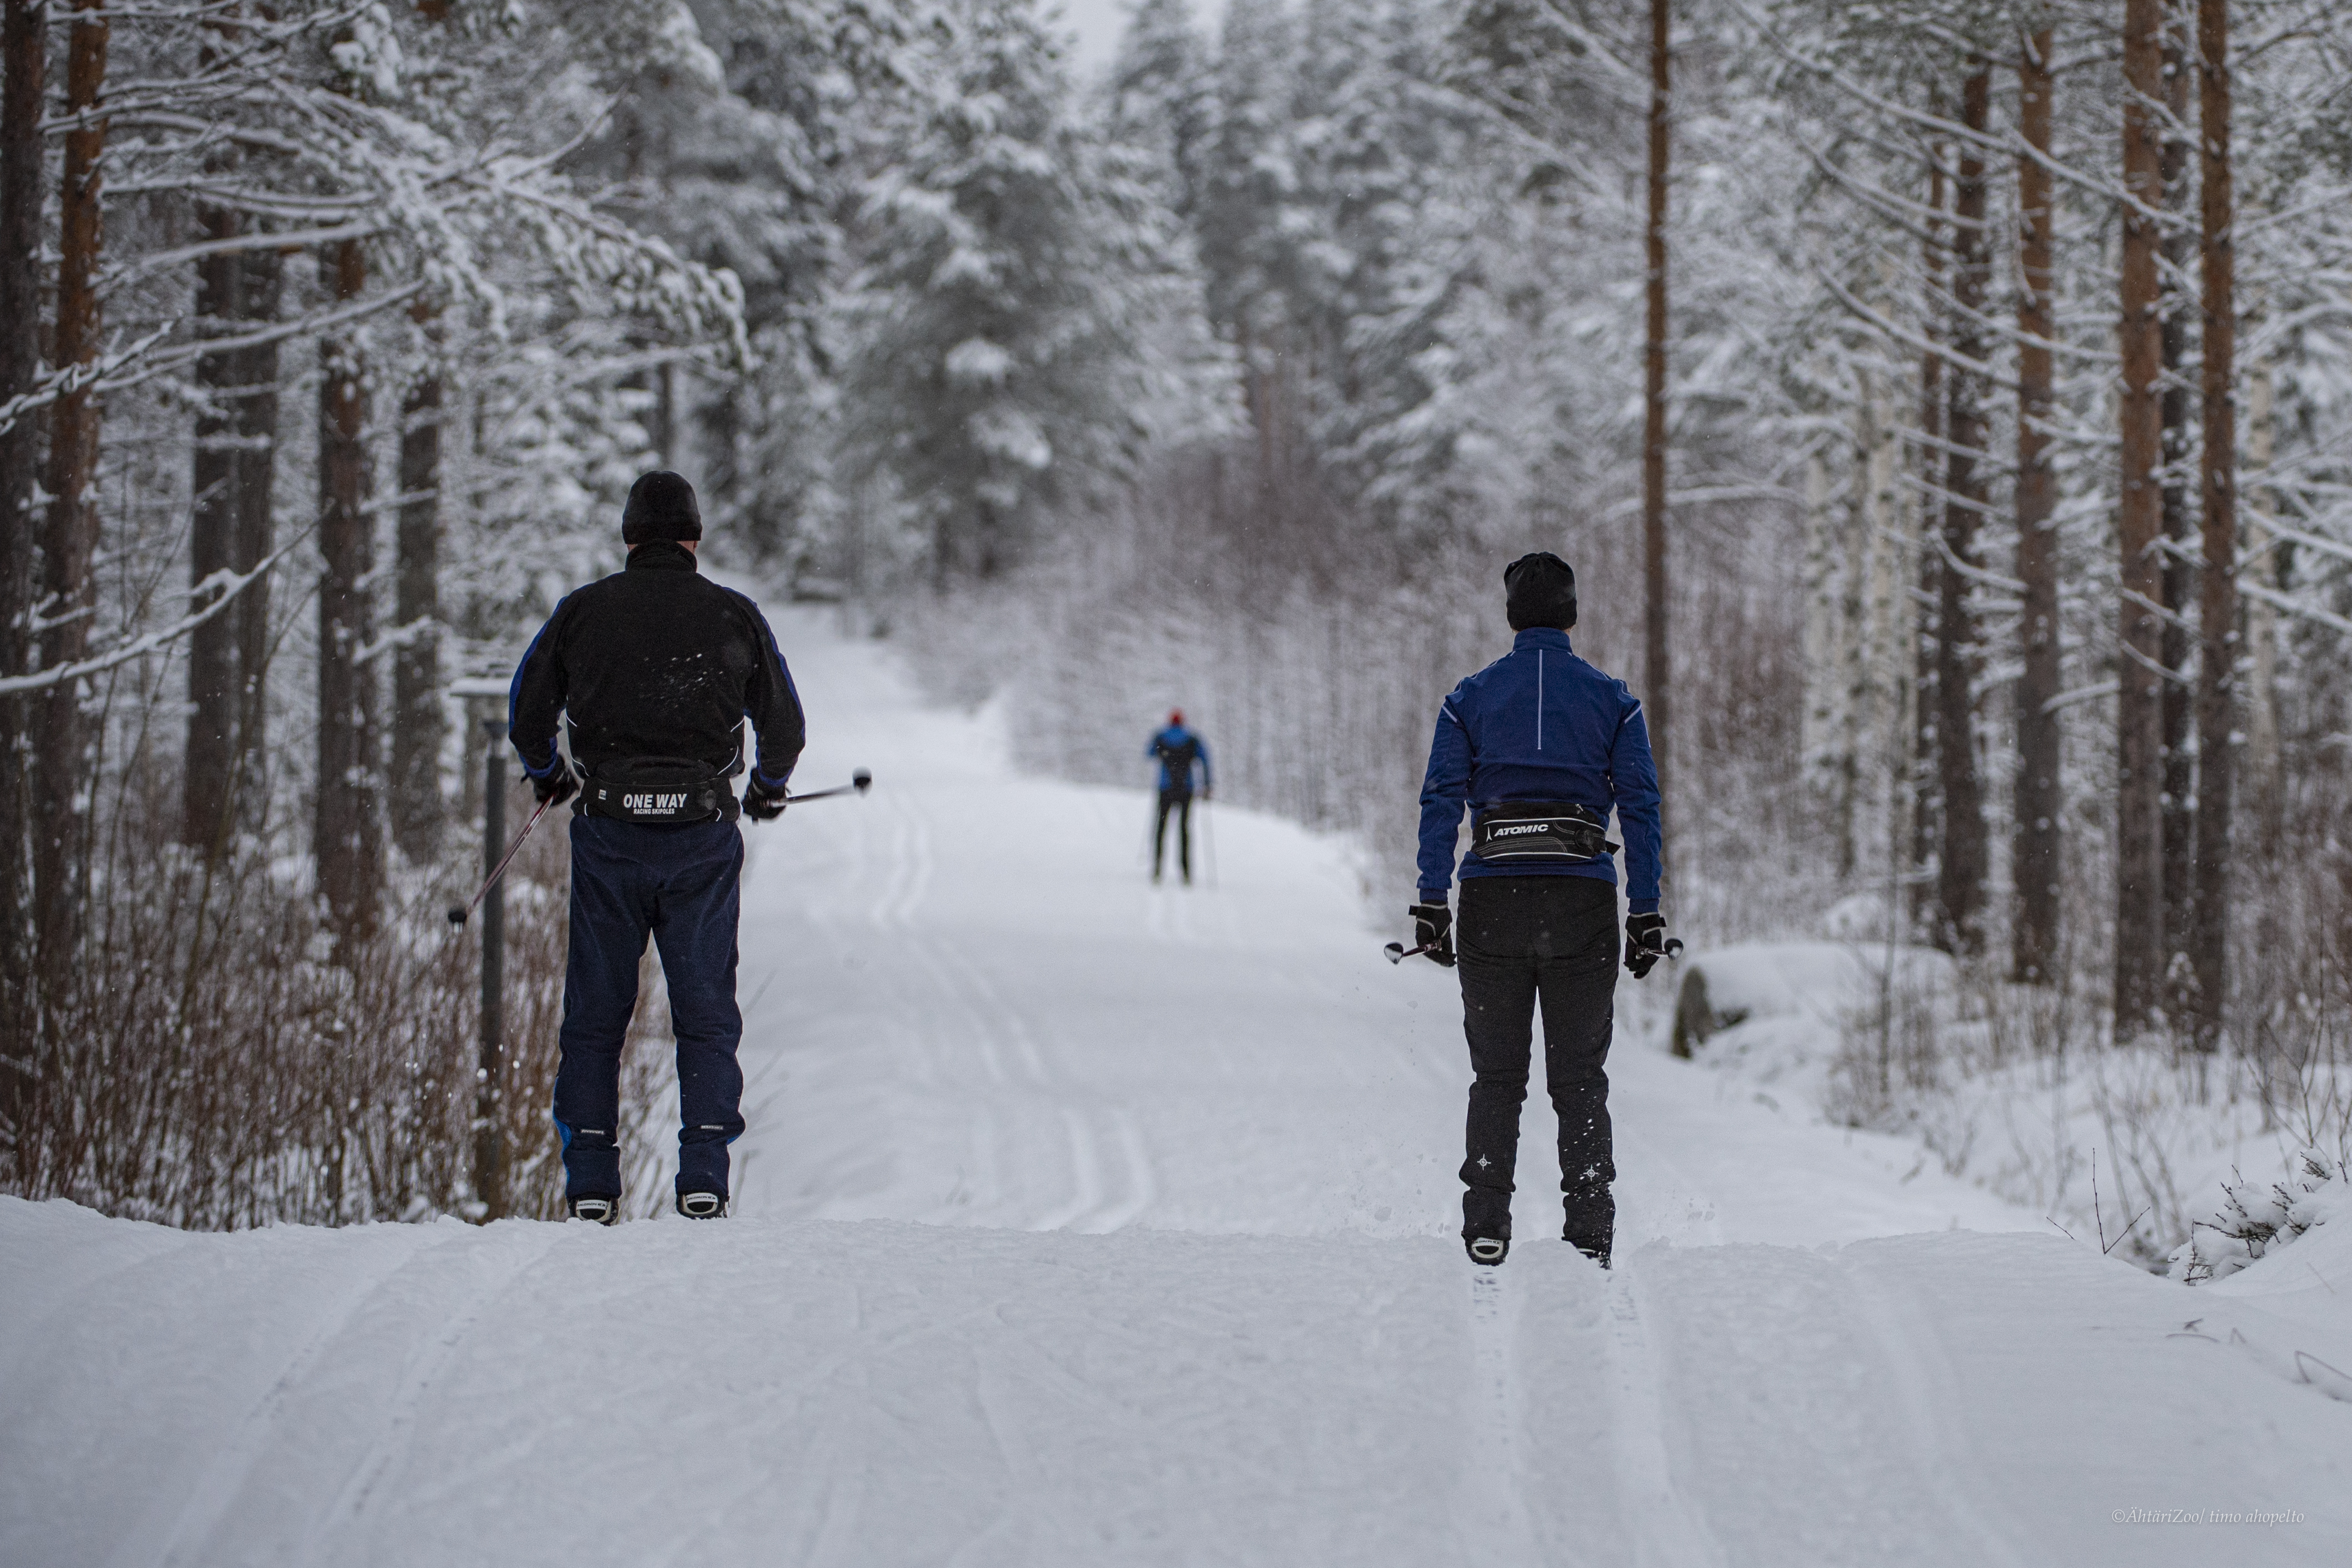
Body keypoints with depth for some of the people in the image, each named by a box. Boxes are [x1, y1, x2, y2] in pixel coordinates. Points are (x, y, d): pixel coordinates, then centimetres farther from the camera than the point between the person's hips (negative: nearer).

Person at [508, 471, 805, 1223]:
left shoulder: (582, 610, 2)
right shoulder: (735, 616, 3)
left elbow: (528, 711, 7)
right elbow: (784, 727, 9)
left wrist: (548, 774, 28)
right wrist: (768, 788, 30)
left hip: (608, 832, 0)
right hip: (702, 838, 0)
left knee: (595, 1011, 9)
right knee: (706, 1011, 6)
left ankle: (590, 1185, 6)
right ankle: (704, 1175, -3)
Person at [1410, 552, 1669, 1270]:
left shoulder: (1470, 697, 5)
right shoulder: (1611, 699, 4)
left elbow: (1441, 801, -1)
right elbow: (1640, 806, 0)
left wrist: (1432, 905, -1)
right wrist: (1646, 913, 1)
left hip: (1493, 899, 0)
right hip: (1583, 901, 0)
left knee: (1496, 1076, 9)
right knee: (1580, 1078, 7)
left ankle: (1485, 1227, 3)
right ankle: (1589, 1232, 2)